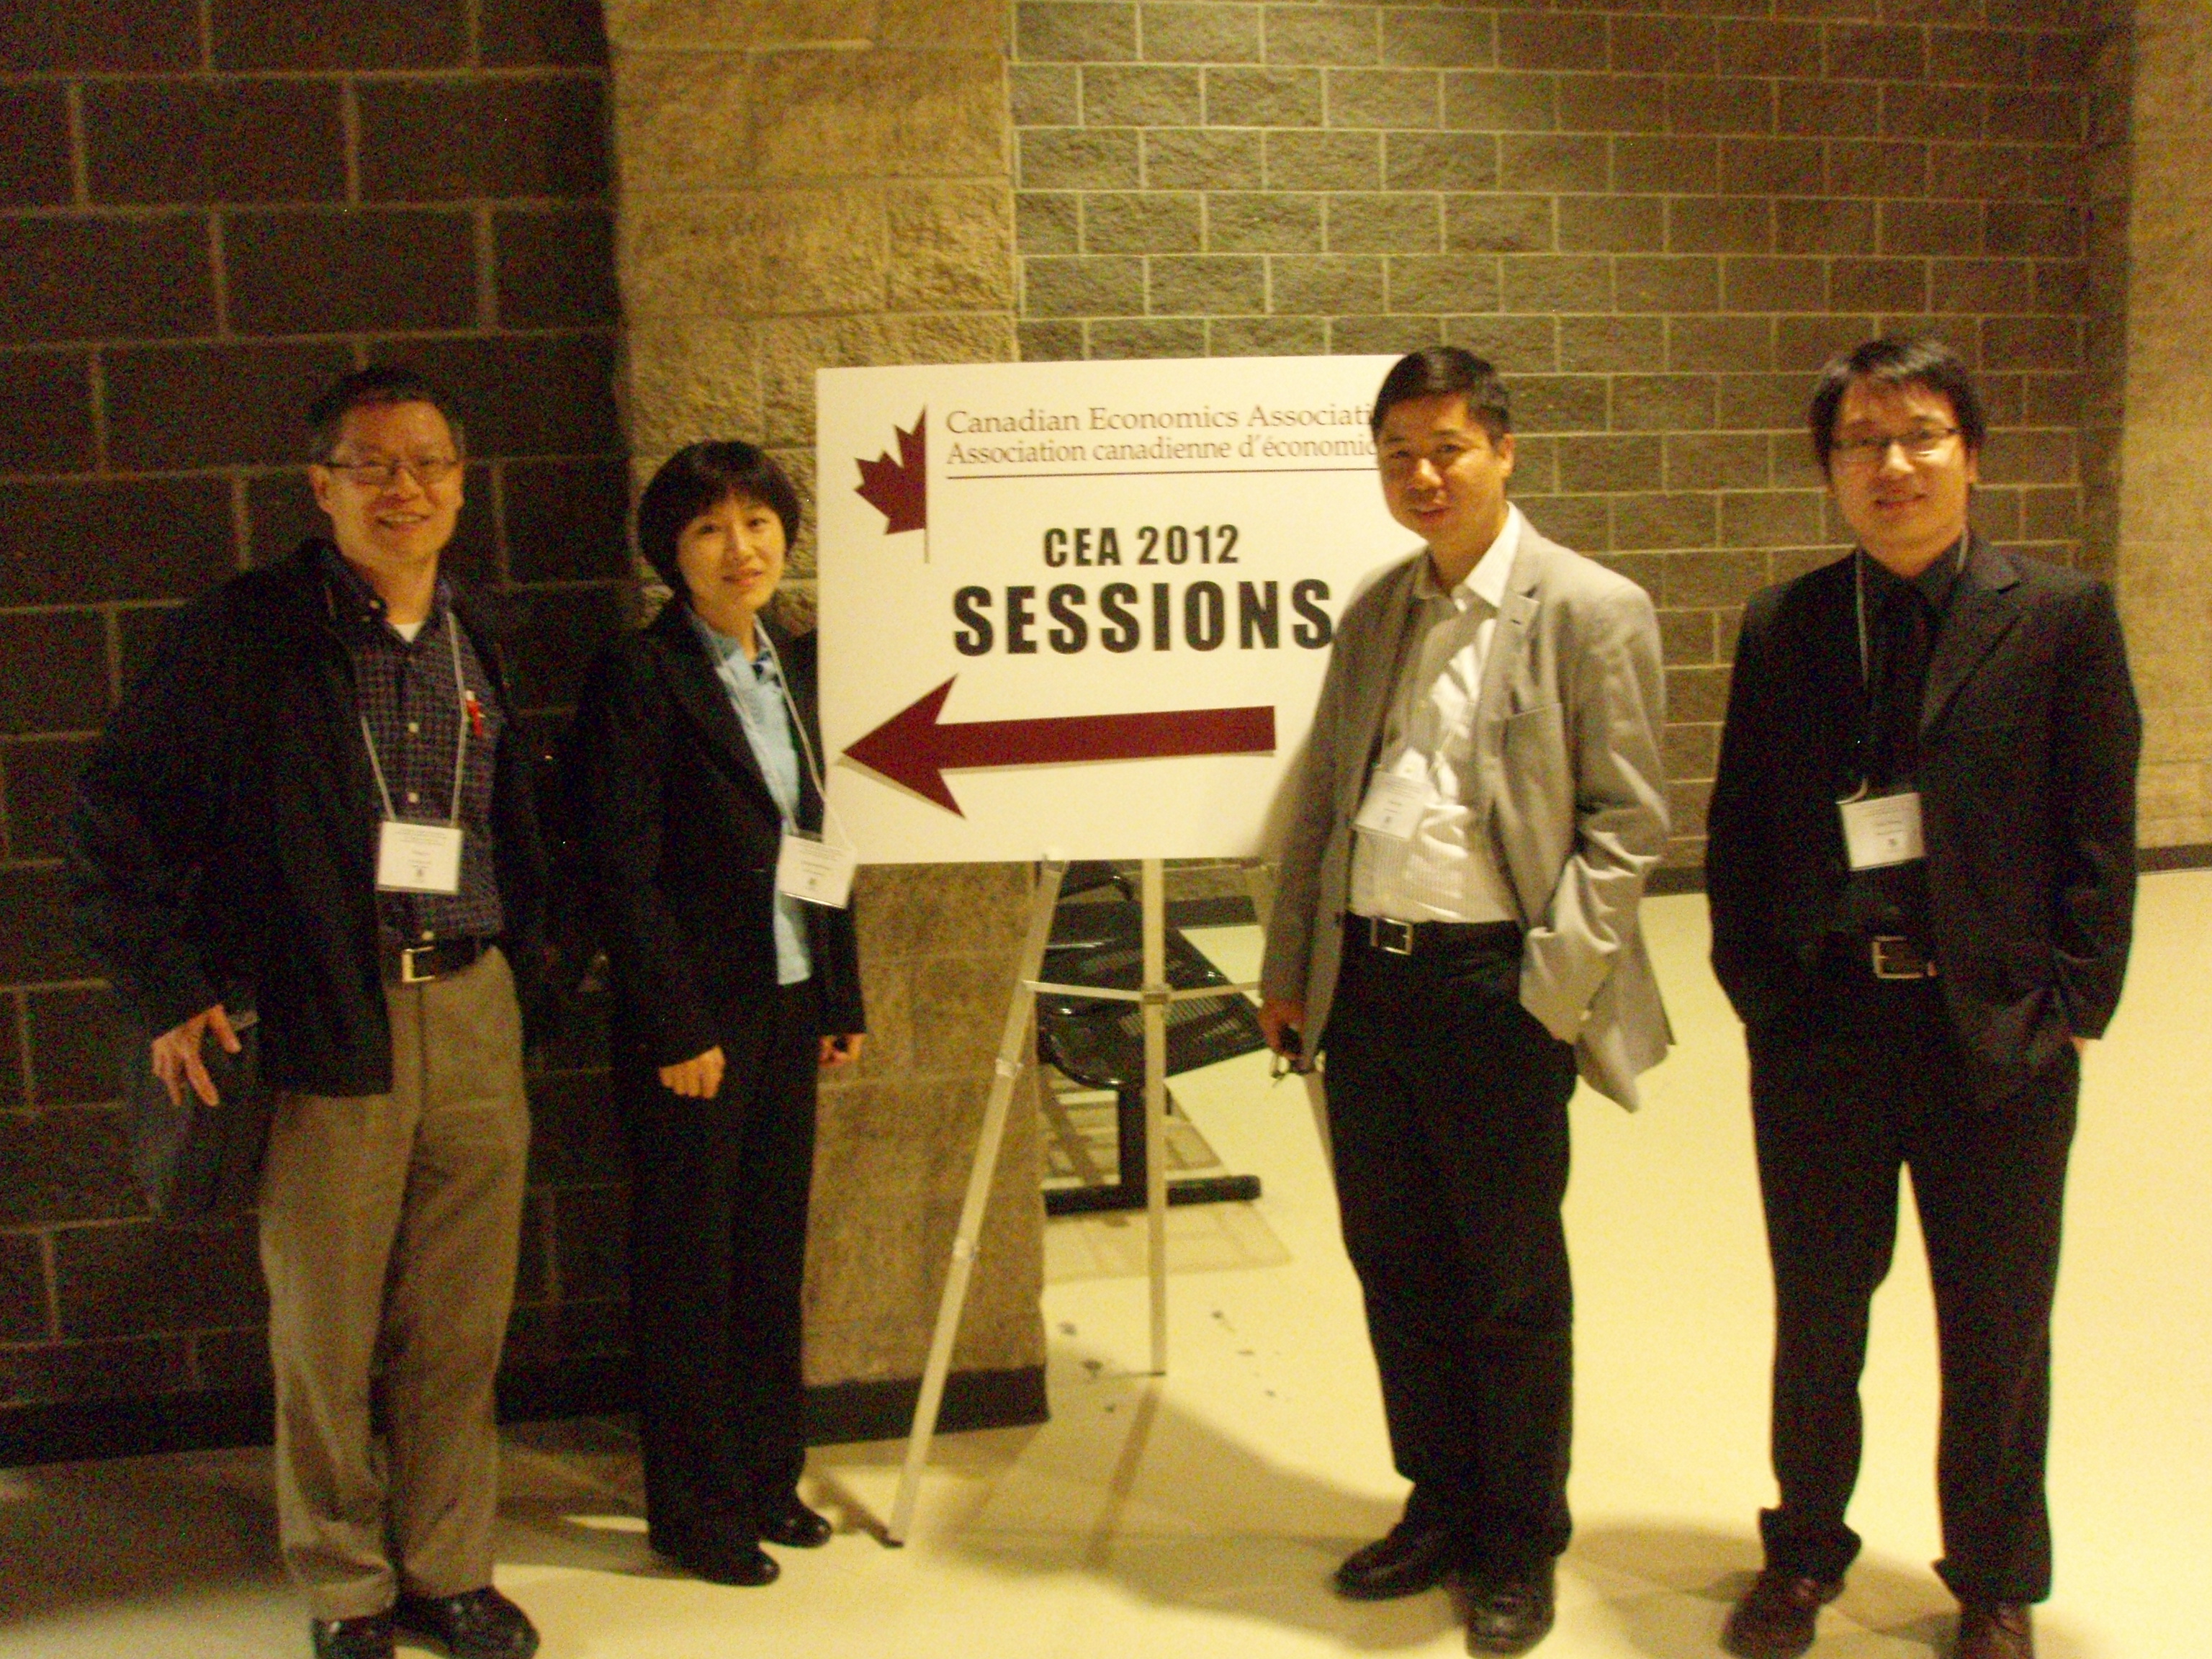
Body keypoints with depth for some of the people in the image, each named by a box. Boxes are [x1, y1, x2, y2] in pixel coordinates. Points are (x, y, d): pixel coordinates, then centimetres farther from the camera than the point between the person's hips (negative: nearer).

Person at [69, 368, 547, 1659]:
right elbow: (114, 819, -3)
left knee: (463, 1330, 11)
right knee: (326, 1334, 7)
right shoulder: (246, 634, -4)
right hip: (324, 1026, -4)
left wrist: (523, 964, 11)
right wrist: (171, 989, -8)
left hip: (474, 1013, 4)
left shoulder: (474, 643, 12)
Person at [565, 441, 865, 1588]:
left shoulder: (798, 664, 9)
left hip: (790, 1006, 6)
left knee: (772, 1253, 15)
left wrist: (842, 998, 11)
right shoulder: (639, 676, -11)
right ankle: (695, 1509, 21)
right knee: (688, 1266, 6)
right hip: (694, 1018, -6)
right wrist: (679, 1031, -15)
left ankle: (766, 1477, 31)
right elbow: (622, 873, -14)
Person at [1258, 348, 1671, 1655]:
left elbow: (1625, 825, -7)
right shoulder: (1376, 613, 13)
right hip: (1366, 980, 6)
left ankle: (1522, 1546, 26)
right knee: (1397, 1266, 15)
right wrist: (1289, 969, 14)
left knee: (1511, 1286, 7)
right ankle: (1440, 1509, 34)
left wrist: (1549, 991, -13)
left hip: (1494, 986, -6)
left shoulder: (1591, 612, -5)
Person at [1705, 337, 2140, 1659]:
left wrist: (2068, 1007, -8)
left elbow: (2099, 838, -3)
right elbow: (1738, 832, 7)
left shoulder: (2062, 617, -3)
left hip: (1998, 1037, -1)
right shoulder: (1781, 630, 3)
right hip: (1823, 1025, 2)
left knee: (1998, 1334, 13)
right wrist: (1756, 984, -1)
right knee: (1816, 1320, 16)